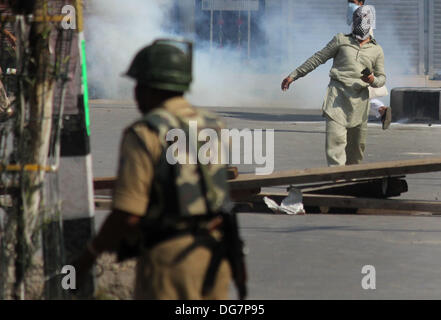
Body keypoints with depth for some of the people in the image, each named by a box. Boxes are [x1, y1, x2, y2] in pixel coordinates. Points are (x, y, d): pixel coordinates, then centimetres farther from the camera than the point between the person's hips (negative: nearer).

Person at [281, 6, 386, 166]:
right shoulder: (341, 40, 11)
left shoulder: (376, 50, 14)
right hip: (337, 93, -2)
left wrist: (373, 80, -9)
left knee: (357, 144, 7)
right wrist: (294, 75, 11)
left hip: (359, 99, 2)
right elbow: (318, 58, 13)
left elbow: (382, 78, 17)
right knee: (336, 138, -17)